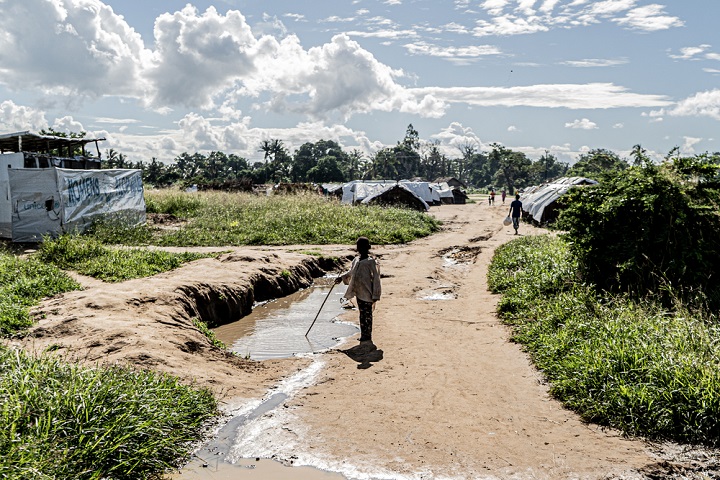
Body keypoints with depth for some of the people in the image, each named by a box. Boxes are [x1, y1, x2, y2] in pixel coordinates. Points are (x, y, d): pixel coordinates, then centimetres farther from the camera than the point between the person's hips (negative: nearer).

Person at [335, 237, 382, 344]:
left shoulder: (371, 262, -13)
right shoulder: (356, 260, 9)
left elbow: (376, 279, -13)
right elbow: (351, 272, 28)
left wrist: (375, 296, -15)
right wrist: (342, 277, 12)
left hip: (367, 293, -7)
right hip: (359, 292, 7)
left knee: (367, 315, -1)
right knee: (362, 314, 15)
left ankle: (367, 337, 7)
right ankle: (363, 336, 25)